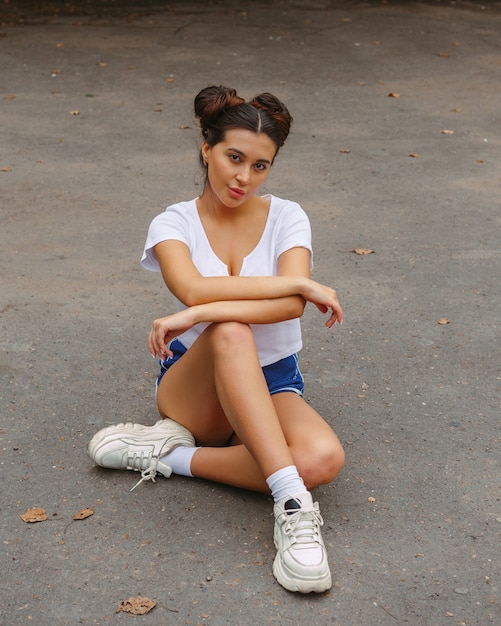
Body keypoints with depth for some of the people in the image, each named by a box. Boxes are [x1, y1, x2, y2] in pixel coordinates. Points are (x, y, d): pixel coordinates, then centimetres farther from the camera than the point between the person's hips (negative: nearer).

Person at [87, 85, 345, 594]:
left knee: (323, 459, -33)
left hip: (271, 381, 1)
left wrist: (198, 314, -29)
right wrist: (299, 283, -23)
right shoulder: (174, 223, -2)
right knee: (229, 333, -39)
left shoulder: (286, 218, -1)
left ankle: (178, 455, -17)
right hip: (196, 387, -1)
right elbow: (193, 289, -25)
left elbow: (291, 306, -19)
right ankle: (291, 504, -41)